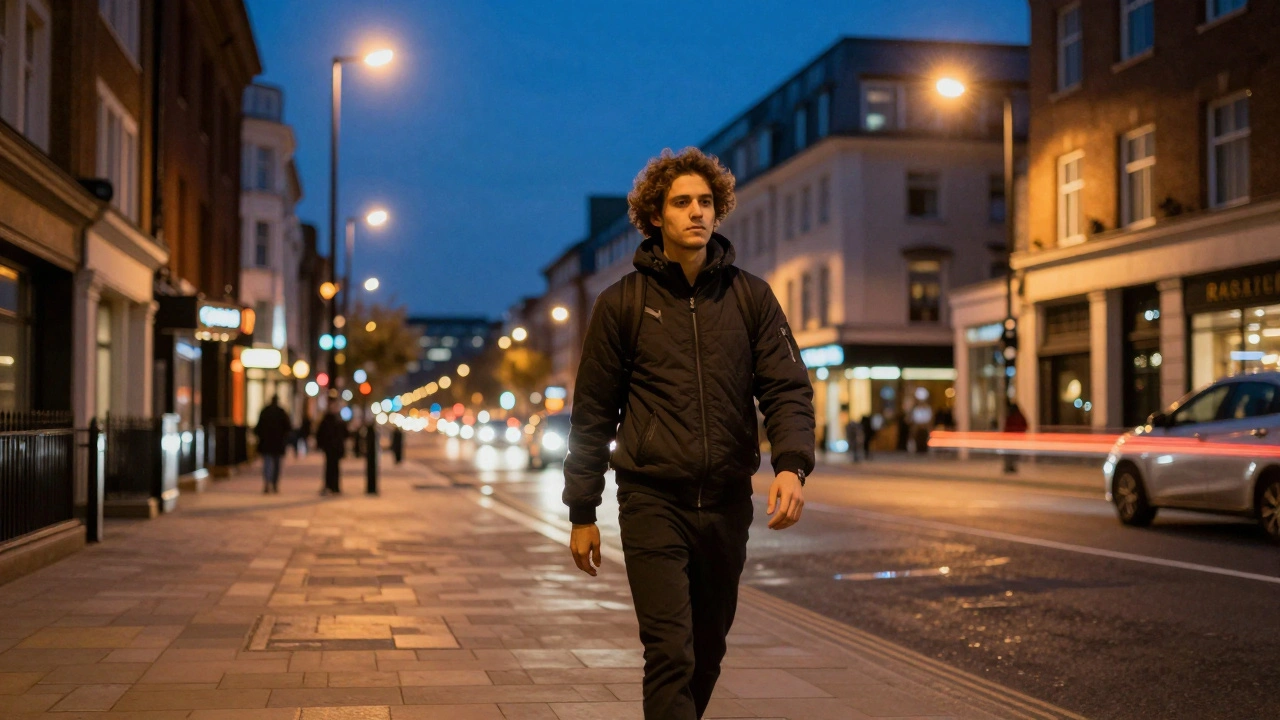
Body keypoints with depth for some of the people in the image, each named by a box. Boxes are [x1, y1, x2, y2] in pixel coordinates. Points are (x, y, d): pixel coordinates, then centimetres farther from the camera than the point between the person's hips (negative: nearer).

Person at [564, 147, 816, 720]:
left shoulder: (751, 297, 6)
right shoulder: (623, 303, 1)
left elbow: (787, 388, 1)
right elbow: (593, 414, 5)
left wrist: (792, 464, -18)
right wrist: (582, 512, 5)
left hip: (726, 502, 3)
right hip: (653, 501, -3)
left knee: (708, 649, 15)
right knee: (670, 651, -10)